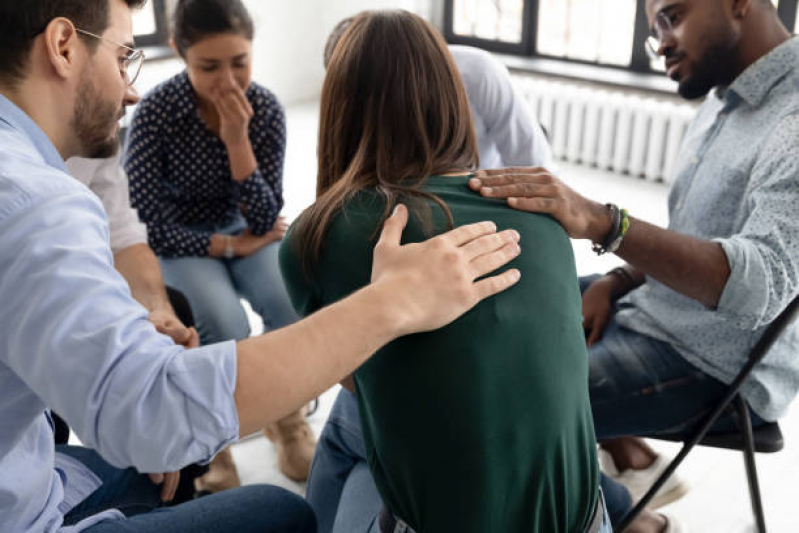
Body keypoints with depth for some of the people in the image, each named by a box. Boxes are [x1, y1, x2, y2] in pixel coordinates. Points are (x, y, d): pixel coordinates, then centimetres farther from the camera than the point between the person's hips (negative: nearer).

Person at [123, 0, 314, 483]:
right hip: (178, 244, -3)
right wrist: (229, 246, -19)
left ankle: (288, 417, 2)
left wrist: (236, 139, -27)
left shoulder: (266, 108, -13)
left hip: (242, 232, 3)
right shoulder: (156, 112, -21)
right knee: (227, 328, -29)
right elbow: (150, 229, -18)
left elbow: (265, 220, -16)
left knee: (292, 302, -26)